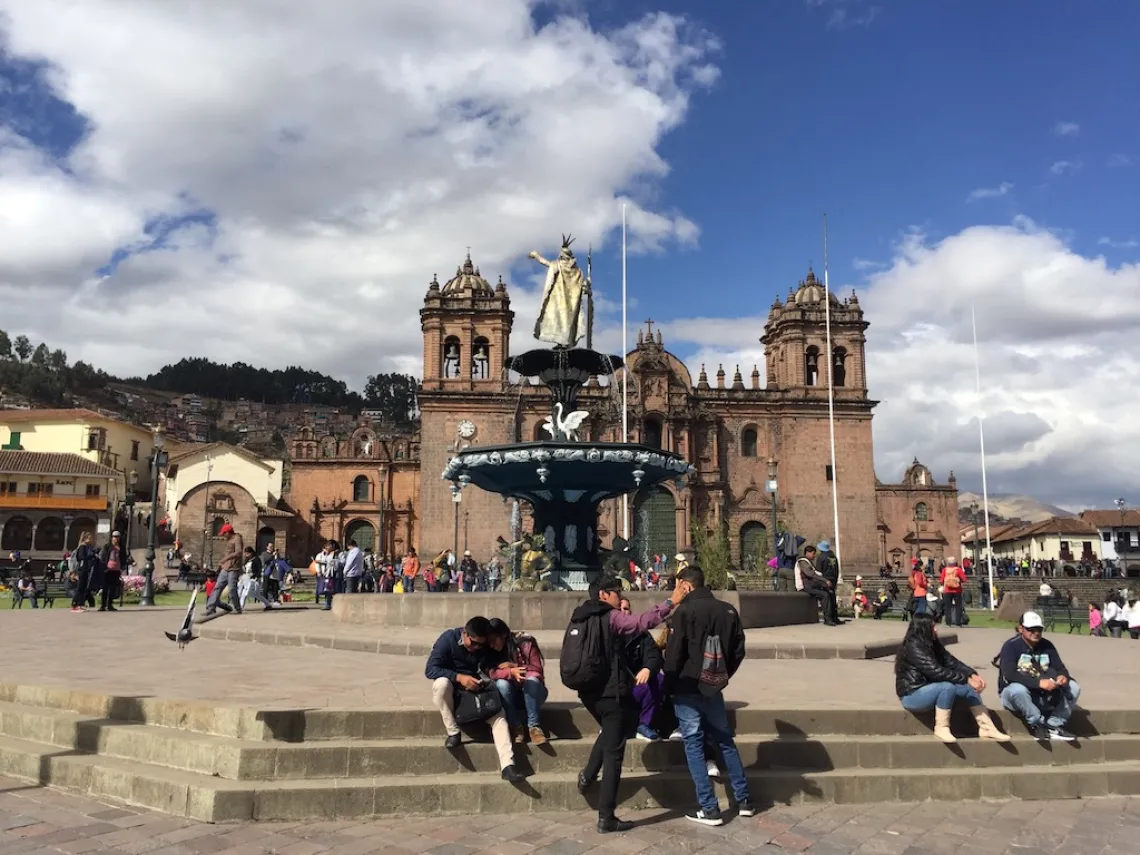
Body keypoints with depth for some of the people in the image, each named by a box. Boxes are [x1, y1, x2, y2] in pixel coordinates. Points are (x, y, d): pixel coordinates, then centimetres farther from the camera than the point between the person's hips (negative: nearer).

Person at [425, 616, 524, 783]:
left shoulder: (487, 647, -6)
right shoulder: (448, 638, -17)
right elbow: (430, 669, -22)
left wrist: (484, 681, -19)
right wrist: (459, 677, -33)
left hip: (476, 692, 2)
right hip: (452, 691, -2)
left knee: (498, 712, -23)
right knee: (441, 683, -36)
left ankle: (507, 765, -31)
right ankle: (453, 732, -21)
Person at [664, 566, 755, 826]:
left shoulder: (685, 611, -13)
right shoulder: (728, 610, 3)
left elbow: (674, 653, -15)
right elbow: (738, 650, 7)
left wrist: (670, 684, -1)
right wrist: (723, 676, 15)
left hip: (688, 688, -5)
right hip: (713, 687, 5)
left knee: (694, 745, 4)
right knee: (726, 741, 19)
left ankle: (709, 809, 5)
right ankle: (744, 800, 24)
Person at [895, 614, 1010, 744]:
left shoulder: (932, 644, 8)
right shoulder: (913, 647, -21)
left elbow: (952, 662, 2)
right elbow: (937, 672, -27)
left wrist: (972, 674, -15)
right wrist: (966, 679, -25)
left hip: (928, 689, 9)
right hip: (912, 695, -9)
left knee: (969, 688, -3)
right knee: (947, 687, -32)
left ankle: (987, 728, -3)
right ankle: (941, 729, -20)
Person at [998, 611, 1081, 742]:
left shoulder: (1046, 645, 4)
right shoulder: (1011, 646, -14)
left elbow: (1060, 668, 1)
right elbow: (1009, 674, -27)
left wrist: (1063, 676, -25)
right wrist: (1038, 682, -37)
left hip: (1043, 696, 6)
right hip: (1013, 694, -6)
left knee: (1073, 687, -11)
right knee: (1018, 689, -39)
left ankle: (1054, 725, -15)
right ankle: (1038, 725, -19)